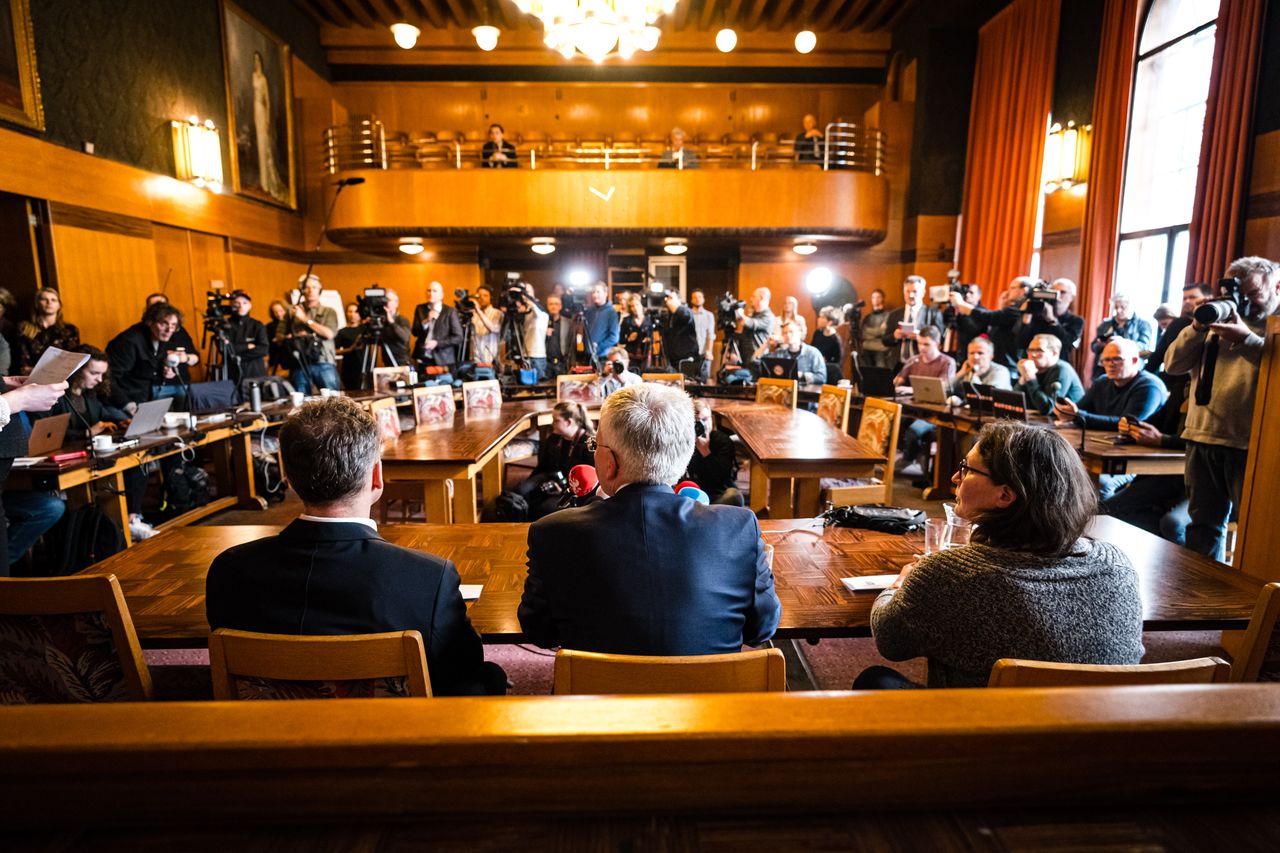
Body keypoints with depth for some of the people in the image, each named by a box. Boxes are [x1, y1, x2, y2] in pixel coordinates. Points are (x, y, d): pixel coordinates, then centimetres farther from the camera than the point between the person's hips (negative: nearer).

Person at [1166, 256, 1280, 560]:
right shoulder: (1221, 320, 16)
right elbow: (1173, 364, 7)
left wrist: (1247, 339, -23)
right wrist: (1197, 328, -5)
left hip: (1250, 445, -4)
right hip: (1202, 439, 5)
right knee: (1204, 523, 13)